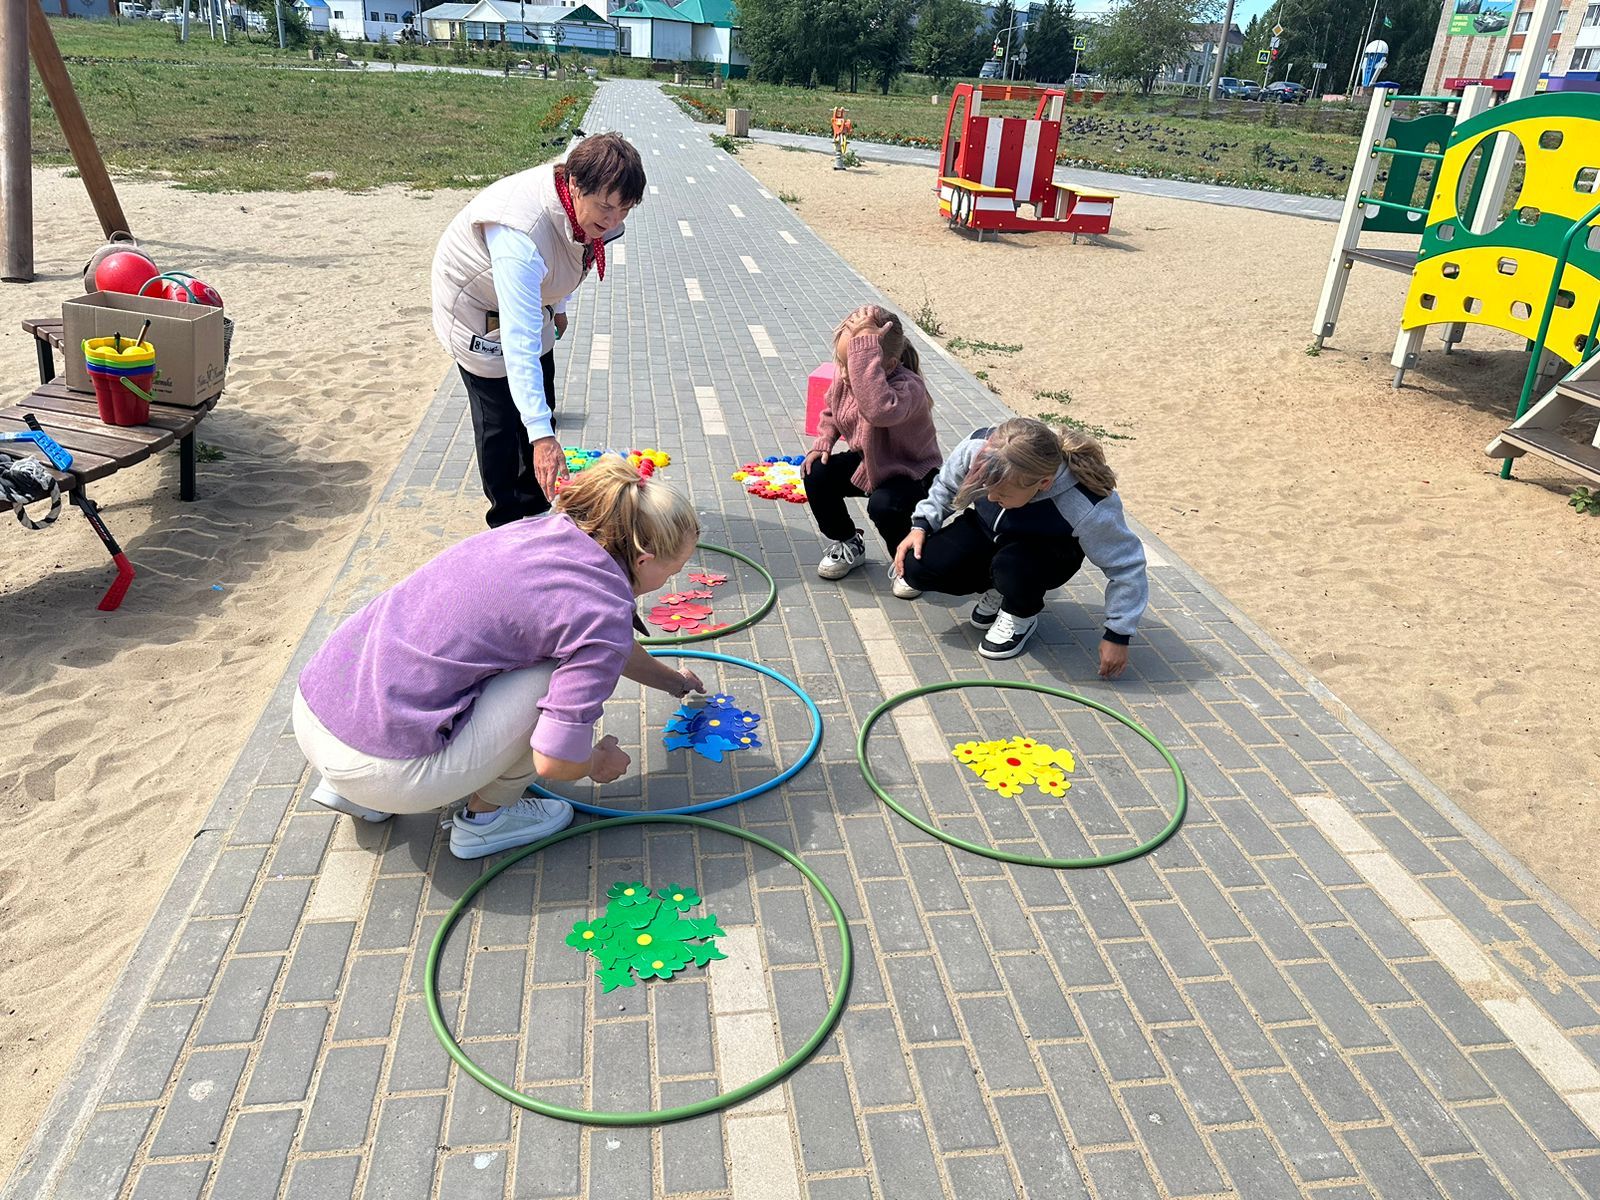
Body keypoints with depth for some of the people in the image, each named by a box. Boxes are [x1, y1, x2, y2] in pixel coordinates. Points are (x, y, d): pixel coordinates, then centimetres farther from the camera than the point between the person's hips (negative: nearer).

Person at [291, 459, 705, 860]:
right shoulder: (600, 610, -15)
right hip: (380, 768, -8)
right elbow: (554, 761, -14)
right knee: (560, 674, -3)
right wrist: (598, 763, 9)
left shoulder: (545, 529, 8)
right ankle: (485, 818, 13)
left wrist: (674, 681, 42)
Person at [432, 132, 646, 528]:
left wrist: (557, 305, 18)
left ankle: (536, 507, 33)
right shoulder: (520, 233, -46)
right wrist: (541, 436, -55)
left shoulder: (585, 204, -21)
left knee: (540, 407, 15)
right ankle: (507, 524, 17)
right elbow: (519, 340, -50)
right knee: (500, 420, -2)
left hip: (529, 297, 7)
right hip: (476, 306, -7)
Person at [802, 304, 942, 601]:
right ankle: (847, 545, 12)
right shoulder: (844, 376, -14)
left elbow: (879, 410, -64)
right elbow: (832, 411, 10)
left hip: (911, 473, -7)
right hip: (866, 460, 7)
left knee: (883, 506, -34)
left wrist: (865, 349, -61)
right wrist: (823, 443, -8)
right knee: (816, 475, -12)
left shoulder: (907, 388, -38)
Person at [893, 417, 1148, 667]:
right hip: (985, 529, 4)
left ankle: (1022, 616, -1)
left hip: (1047, 553, -4)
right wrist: (922, 524, -11)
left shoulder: (1088, 510, -41)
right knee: (917, 567, -16)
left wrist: (1118, 635, -20)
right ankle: (998, 588, 12)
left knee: (1013, 564, -39)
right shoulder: (977, 448, -33)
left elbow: (1127, 565, -24)